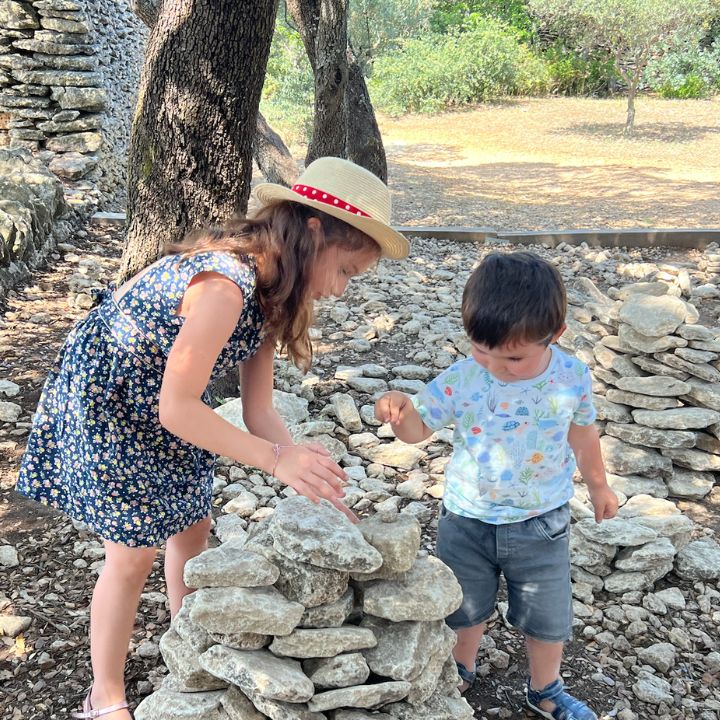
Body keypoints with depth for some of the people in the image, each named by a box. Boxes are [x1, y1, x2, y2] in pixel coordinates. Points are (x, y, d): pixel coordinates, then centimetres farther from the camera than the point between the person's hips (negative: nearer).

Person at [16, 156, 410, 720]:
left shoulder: (271, 289, -6)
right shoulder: (225, 284, -35)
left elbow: (259, 409, -6)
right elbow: (176, 408, -33)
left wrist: (309, 477, -17)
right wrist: (278, 458, -33)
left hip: (161, 405, 8)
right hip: (103, 403, -8)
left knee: (192, 527, 14)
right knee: (134, 553, 0)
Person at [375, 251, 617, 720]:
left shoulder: (572, 378, -16)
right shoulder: (459, 380, -20)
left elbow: (581, 434, 3)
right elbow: (420, 428, -8)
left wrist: (598, 485, 18)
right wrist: (401, 410, -32)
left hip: (541, 524, 0)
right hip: (467, 521, 0)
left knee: (547, 616, 16)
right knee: (465, 607, 21)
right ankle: (462, 670, 50)